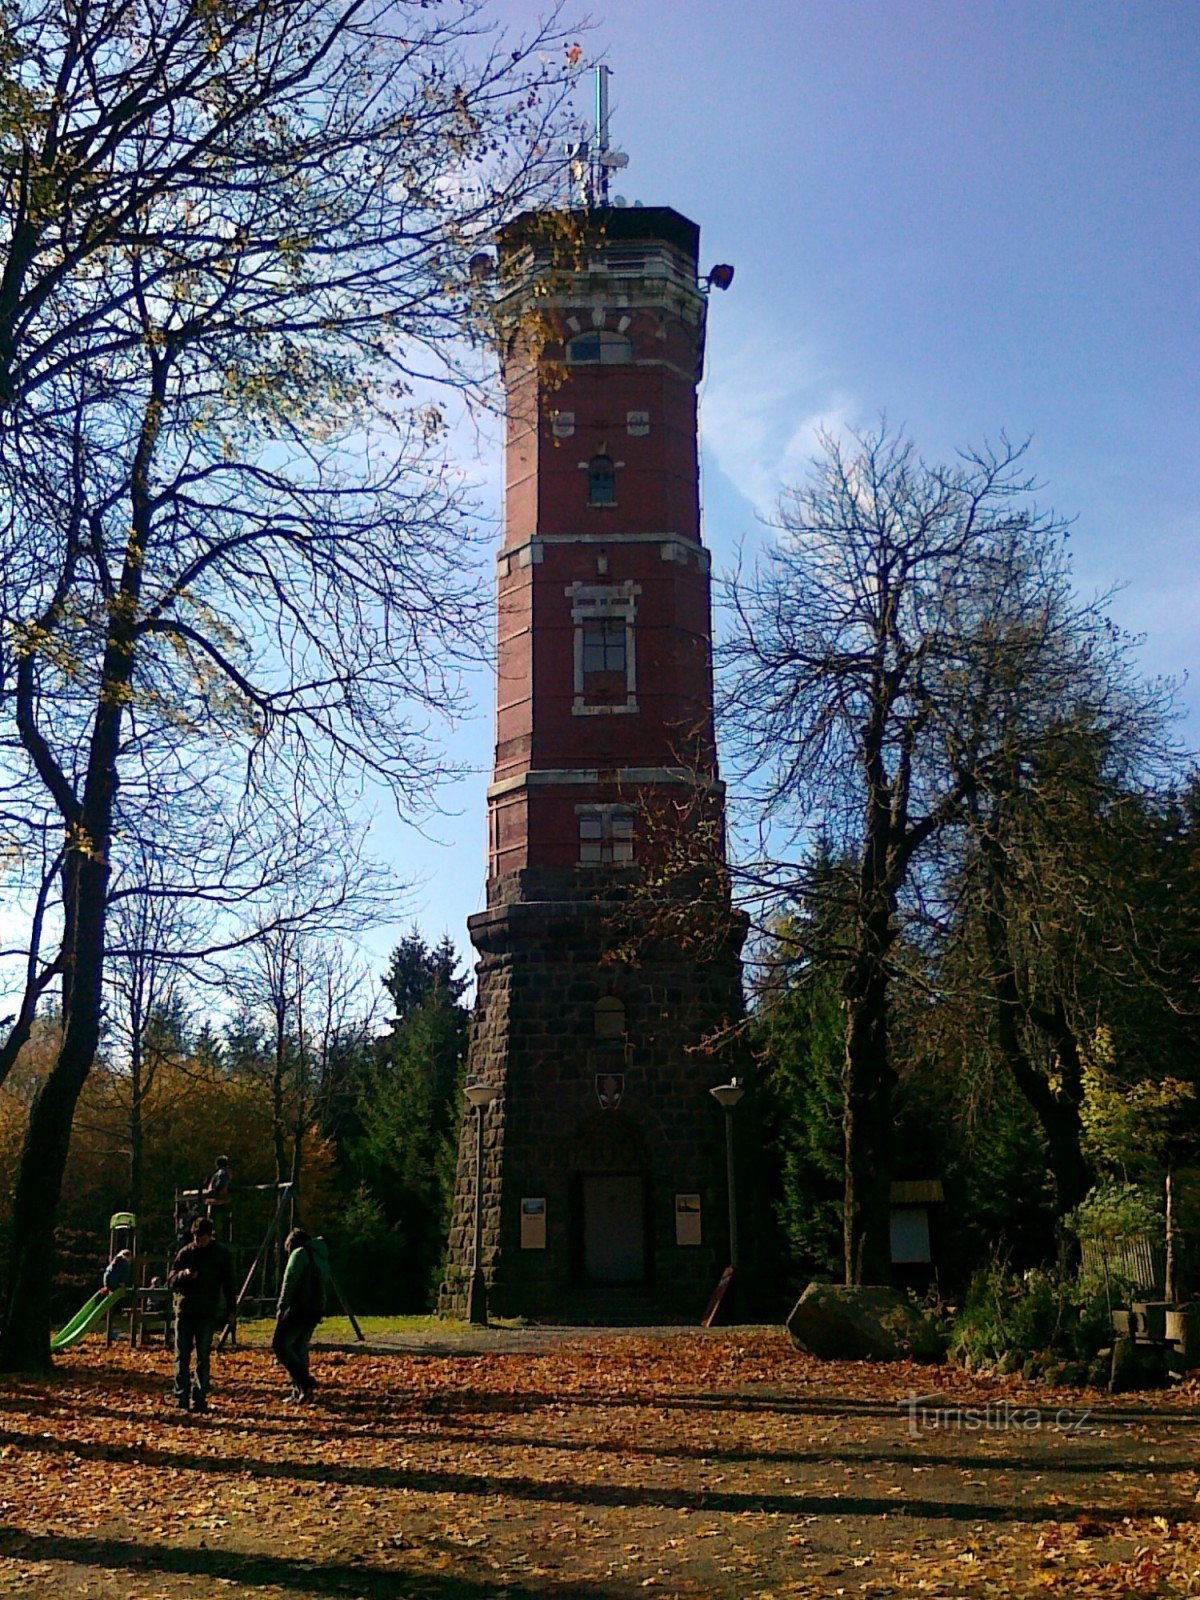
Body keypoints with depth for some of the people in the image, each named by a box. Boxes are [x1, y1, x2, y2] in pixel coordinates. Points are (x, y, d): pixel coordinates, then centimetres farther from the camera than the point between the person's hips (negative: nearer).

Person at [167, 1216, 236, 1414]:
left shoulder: (221, 1254, 3)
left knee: (203, 1357, 2)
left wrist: (231, 1309, 4)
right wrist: (183, 1274, -17)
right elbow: (170, 1281, 4)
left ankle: (199, 1399, 7)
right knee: (182, 1356, 0)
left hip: (207, 1314, -1)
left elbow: (228, 1283, 9)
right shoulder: (185, 1253, 4)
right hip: (184, 1311, 1)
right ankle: (181, 1398, 5)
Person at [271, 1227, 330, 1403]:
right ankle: (299, 1391, 10)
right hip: (316, 1310, 8)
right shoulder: (322, 1257, 20)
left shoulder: (300, 1254, -5)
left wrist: (281, 1308, -15)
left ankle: (305, 1382, -15)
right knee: (300, 1347, 15)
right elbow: (325, 1287, 18)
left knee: (280, 1345, -4)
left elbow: (289, 1282, -15)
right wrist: (321, 1307, 16)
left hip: (298, 1309, -8)